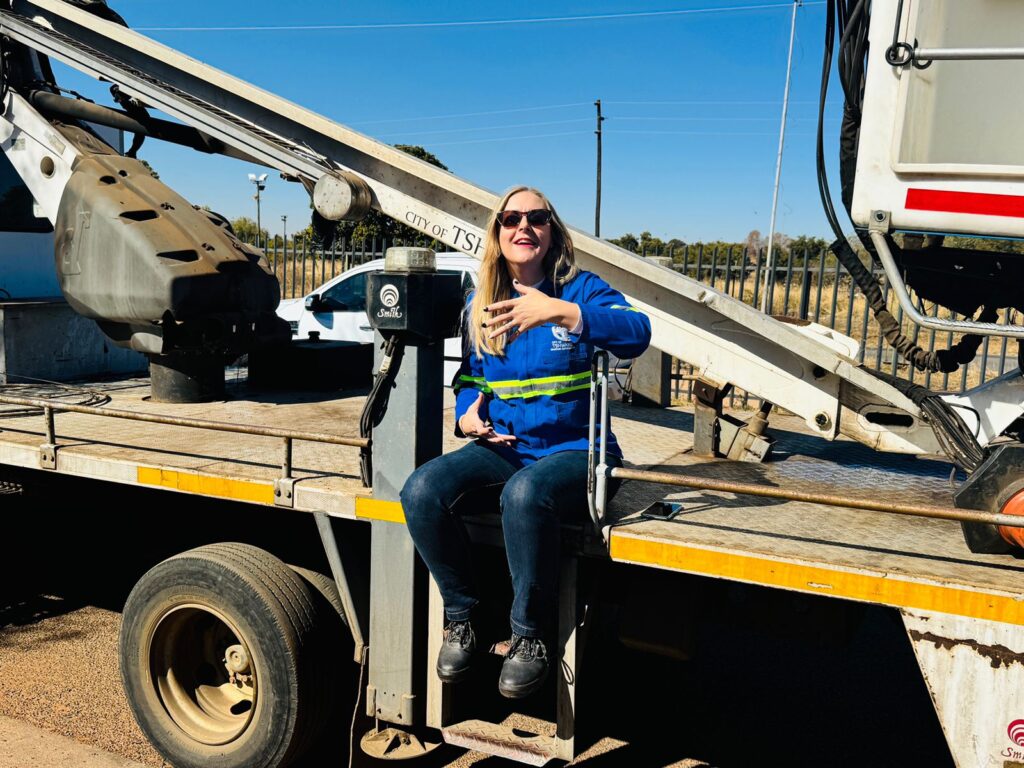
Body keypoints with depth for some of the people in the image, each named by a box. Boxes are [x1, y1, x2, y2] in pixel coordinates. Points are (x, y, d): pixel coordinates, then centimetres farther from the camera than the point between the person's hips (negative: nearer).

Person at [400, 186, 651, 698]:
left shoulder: (580, 289, -2)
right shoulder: (480, 305, 12)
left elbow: (637, 333, -22)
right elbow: (468, 379, 21)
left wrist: (557, 312, -35)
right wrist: (467, 414, -3)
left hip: (574, 450, -4)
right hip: (502, 447, 5)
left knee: (524, 495, -39)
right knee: (422, 491, -23)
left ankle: (531, 635, -17)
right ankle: (460, 617, -3)